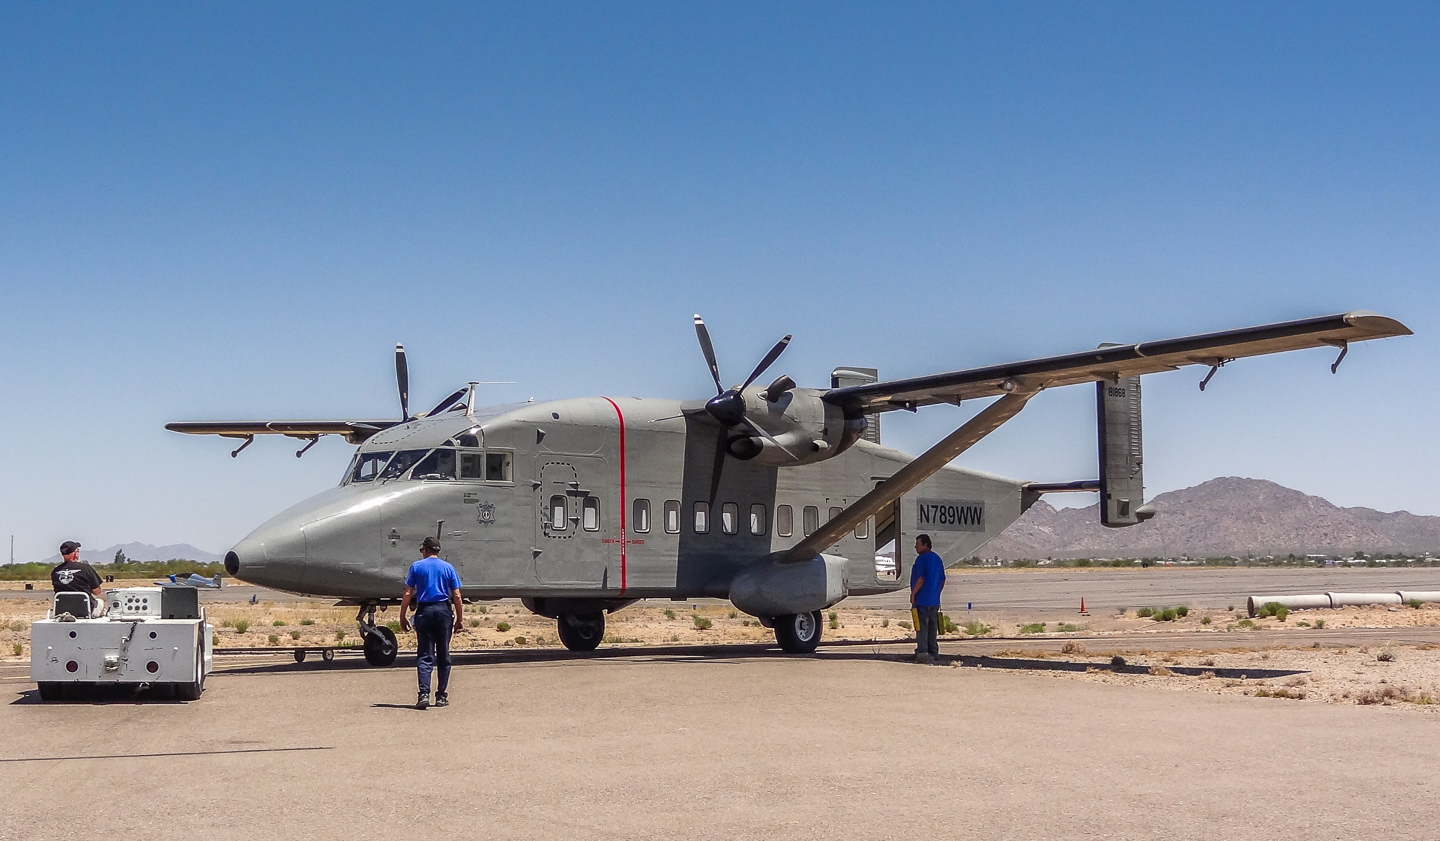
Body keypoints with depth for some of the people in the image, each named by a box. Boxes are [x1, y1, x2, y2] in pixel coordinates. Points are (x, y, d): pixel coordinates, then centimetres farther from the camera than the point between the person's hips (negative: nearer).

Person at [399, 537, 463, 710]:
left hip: (424, 611, -1)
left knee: (425, 656, -1)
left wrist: (402, 617, 5)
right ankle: (441, 696, 11)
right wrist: (459, 619, 8)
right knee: (443, 655, 9)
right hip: (444, 611, 1)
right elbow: (456, 596, 2)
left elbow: (408, 594, -1)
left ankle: (424, 694, -16)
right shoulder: (448, 567, 7)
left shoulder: (417, 566, 4)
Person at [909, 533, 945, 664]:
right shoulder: (937, 559, 14)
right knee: (933, 628, 12)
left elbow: (921, 579, -20)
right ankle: (934, 654, 14)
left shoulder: (922, 558, -12)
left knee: (922, 628, -6)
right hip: (934, 601, 8)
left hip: (922, 600, -8)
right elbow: (942, 580, 16)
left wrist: (913, 593, -13)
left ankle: (922, 653, -8)